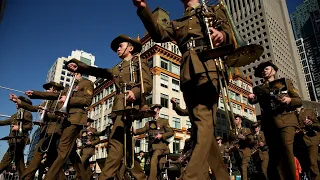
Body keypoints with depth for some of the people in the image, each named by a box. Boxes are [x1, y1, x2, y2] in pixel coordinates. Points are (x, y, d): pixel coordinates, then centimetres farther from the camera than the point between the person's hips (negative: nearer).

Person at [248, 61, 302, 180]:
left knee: (286, 148, -22)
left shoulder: (285, 82, 18)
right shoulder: (259, 88, 21)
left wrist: (289, 100, -11)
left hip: (286, 120, -2)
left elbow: (299, 101, 12)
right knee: (274, 154, -2)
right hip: (269, 123, 2)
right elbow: (254, 100, 5)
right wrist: (251, 99, -20)